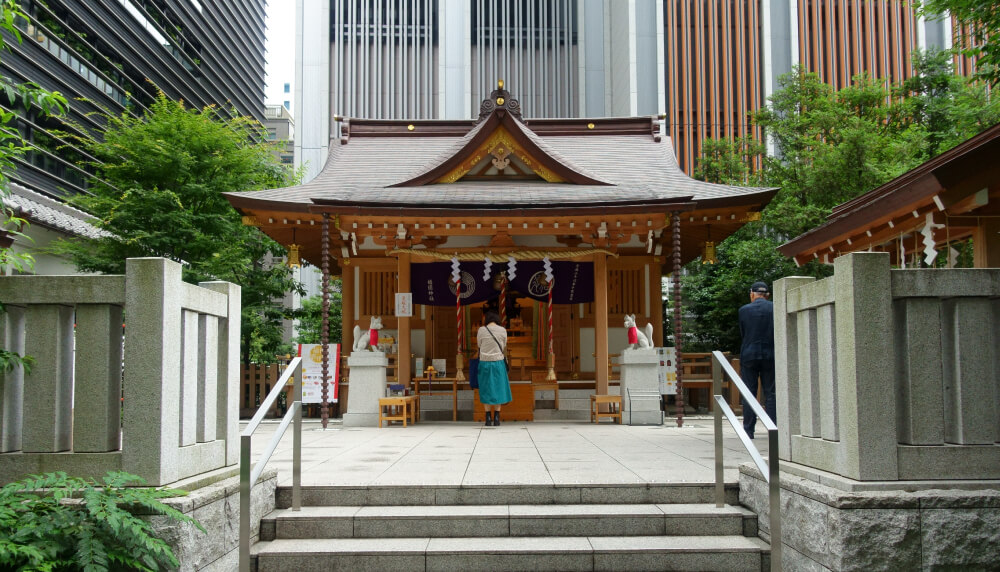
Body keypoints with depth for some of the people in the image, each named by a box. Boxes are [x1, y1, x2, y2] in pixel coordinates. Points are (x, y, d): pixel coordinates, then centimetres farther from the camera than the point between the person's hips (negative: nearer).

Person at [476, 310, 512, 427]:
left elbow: (479, 346, 4)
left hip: (485, 363, 0)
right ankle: (497, 419, 5)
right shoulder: (502, 330, -3)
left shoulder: (481, 330, -6)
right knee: (498, 389, 8)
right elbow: (504, 348, 8)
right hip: (498, 363, 0)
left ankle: (488, 418, 5)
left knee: (486, 390, 7)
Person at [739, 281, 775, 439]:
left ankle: (748, 430, 2)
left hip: (749, 355, -1)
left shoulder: (744, 310, -1)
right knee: (770, 394, 5)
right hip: (770, 355, 1)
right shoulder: (775, 309, 0)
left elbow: (742, 333, 6)